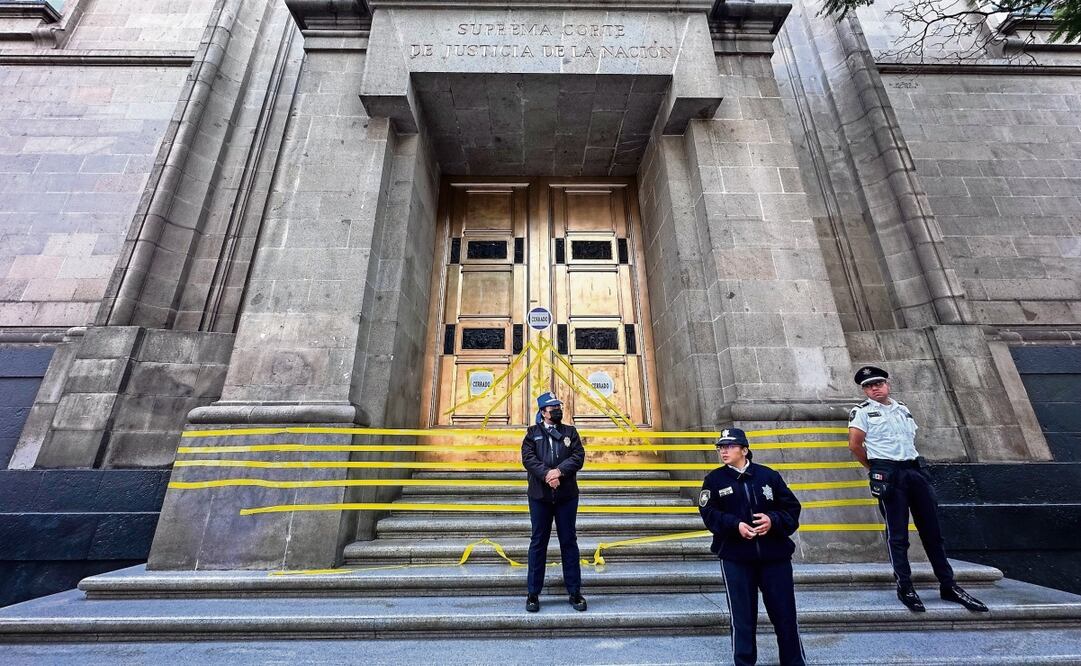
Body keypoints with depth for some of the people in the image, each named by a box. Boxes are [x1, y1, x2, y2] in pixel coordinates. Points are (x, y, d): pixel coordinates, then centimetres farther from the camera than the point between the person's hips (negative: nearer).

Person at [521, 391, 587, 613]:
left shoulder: (570, 432, 9)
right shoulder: (533, 432, 5)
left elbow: (578, 456, -4)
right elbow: (528, 457, -8)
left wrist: (560, 471, -18)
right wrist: (546, 474, -21)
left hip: (567, 495, 1)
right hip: (539, 495, -1)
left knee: (569, 542, 10)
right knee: (538, 543, 8)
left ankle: (574, 592, 23)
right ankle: (533, 593, 21)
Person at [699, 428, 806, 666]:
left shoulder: (768, 475, 0)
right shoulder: (714, 479, -2)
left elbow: (792, 508, 2)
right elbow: (709, 513, -7)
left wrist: (773, 520, -16)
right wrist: (736, 525, -21)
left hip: (775, 555, 1)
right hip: (735, 558, -1)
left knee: (785, 613, 13)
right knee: (741, 617, 8)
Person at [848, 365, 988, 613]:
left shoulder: (902, 407, 16)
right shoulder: (862, 411, -3)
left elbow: (911, 436, 22)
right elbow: (854, 444, -7)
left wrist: (911, 462, 12)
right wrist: (874, 468, 2)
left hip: (915, 470, 6)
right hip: (888, 476, -6)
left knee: (932, 530, 11)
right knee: (897, 534, 0)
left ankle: (948, 585, 23)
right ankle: (905, 587, 10)